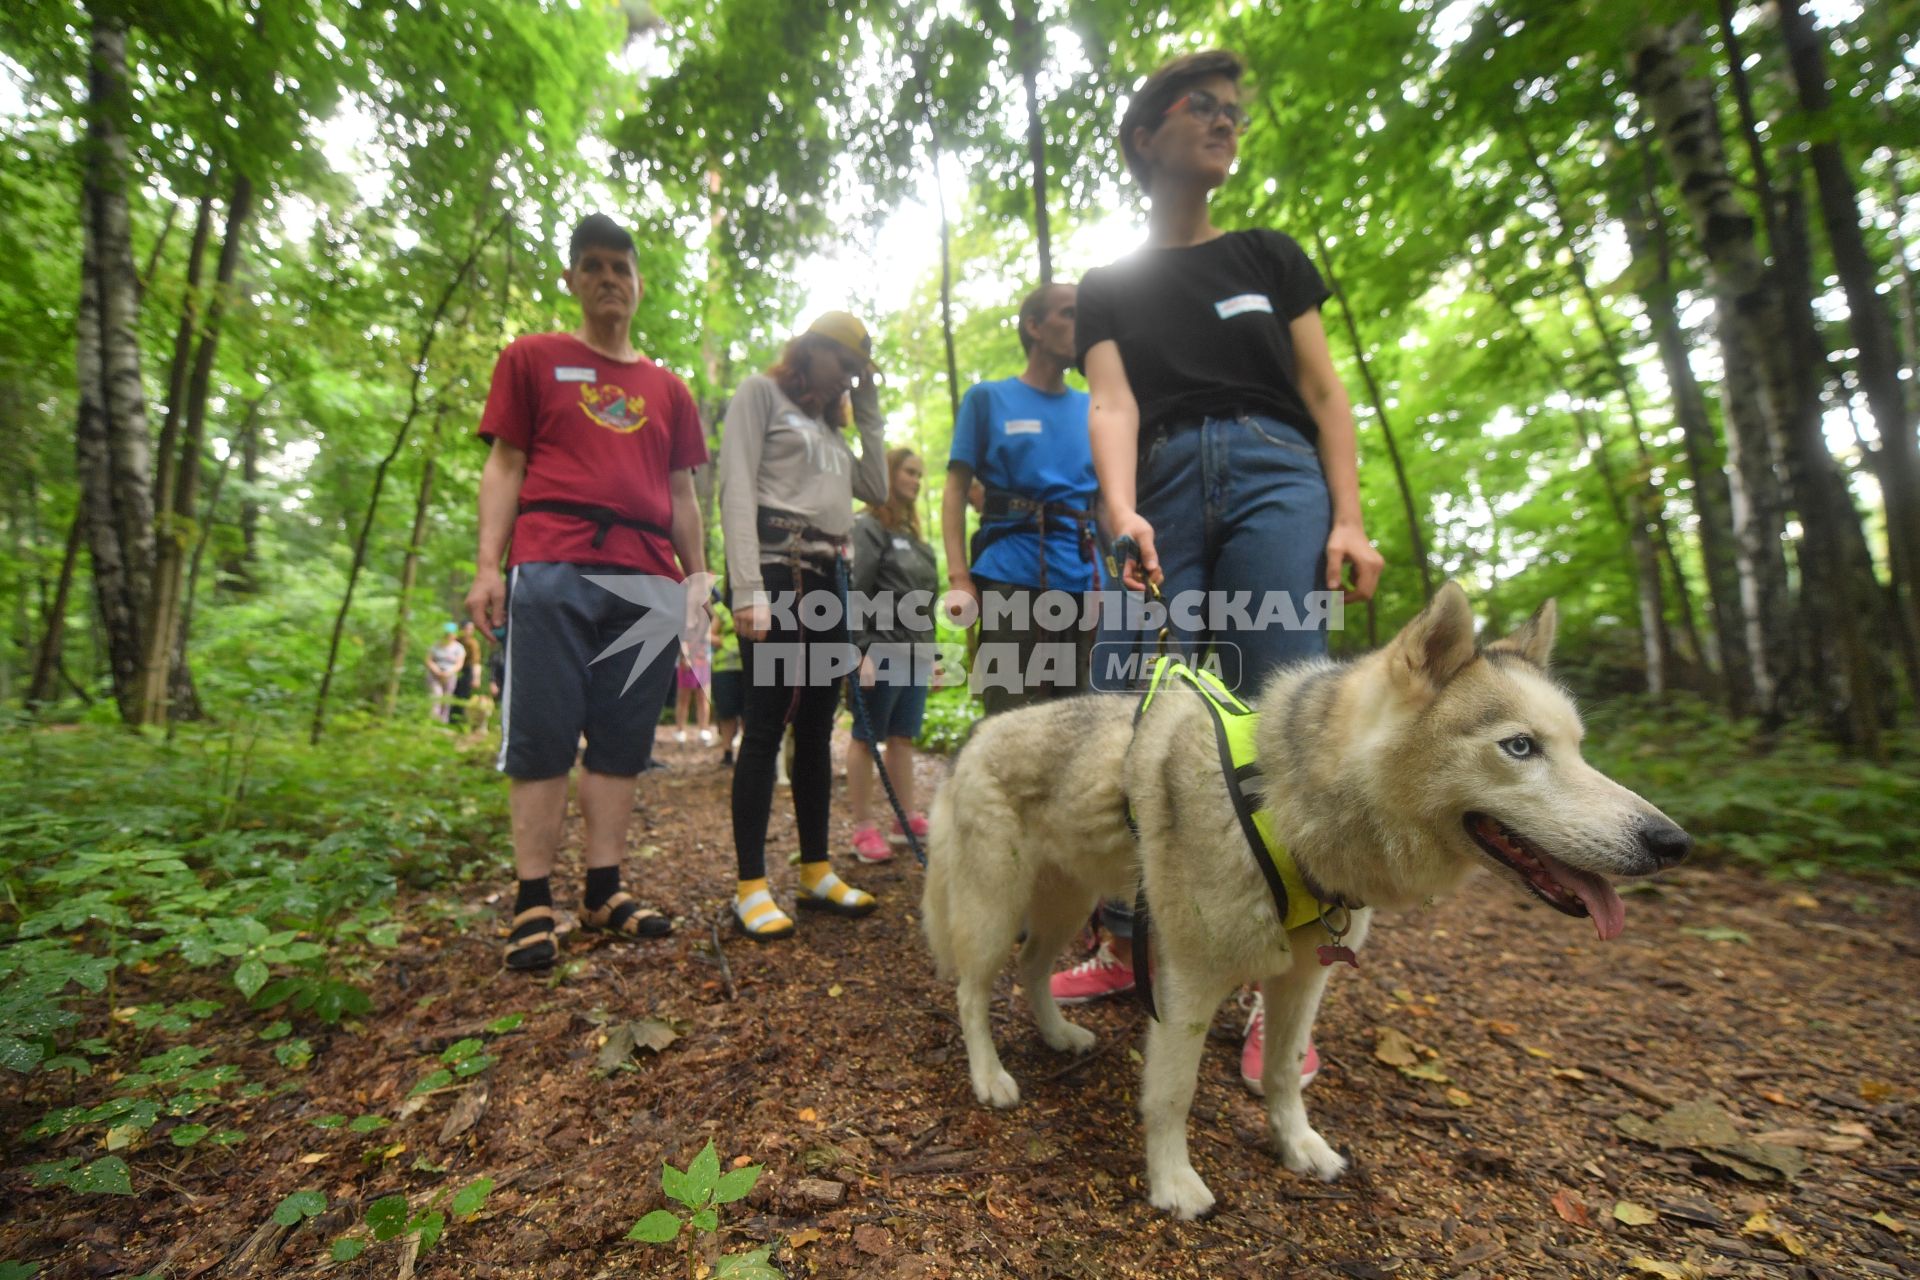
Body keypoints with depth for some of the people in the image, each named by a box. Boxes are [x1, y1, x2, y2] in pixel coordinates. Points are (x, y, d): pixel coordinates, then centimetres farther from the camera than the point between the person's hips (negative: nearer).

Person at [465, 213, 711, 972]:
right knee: (542, 735, -3)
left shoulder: (669, 390, 21)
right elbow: (504, 465, 7)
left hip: (648, 581, 3)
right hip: (555, 568, -3)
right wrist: (487, 565, -3)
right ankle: (533, 904, 5)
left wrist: (697, 576, 11)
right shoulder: (532, 359, 14)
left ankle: (604, 892, 12)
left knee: (623, 739, 4)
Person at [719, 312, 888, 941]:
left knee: (816, 728, 7)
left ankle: (817, 872, 16)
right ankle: (751, 886, 1)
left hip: (826, 581, 7)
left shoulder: (829, 425, 27)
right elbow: (736, 490, -8)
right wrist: (747, 589, -19)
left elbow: (876, 489, 18)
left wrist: (868, 412, 19)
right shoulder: (761, 393, 5)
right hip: (776, 573, -7)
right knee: (765, 727, -7)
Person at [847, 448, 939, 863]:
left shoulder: (914, 535, 20)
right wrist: (862, 651, -19)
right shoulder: (869, 527, -4)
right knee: (866, 738, 1)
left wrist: (931, 652, 19)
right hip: (882, 652, -8)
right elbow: (856, 592, -13)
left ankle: (907, 819, 20)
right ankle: (863, 827, 7)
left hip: (915, 653, 8)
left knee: (903, 738, 12)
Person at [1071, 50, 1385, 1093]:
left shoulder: (1269, 255, 20)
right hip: (1165, 492, 1)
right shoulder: (1106, 287, 19)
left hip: (1276, 479, 0)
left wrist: (1349, 520, -2)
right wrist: (1123, 513, -19)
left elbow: (1324, 395, 12)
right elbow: (1111, 402, 1)